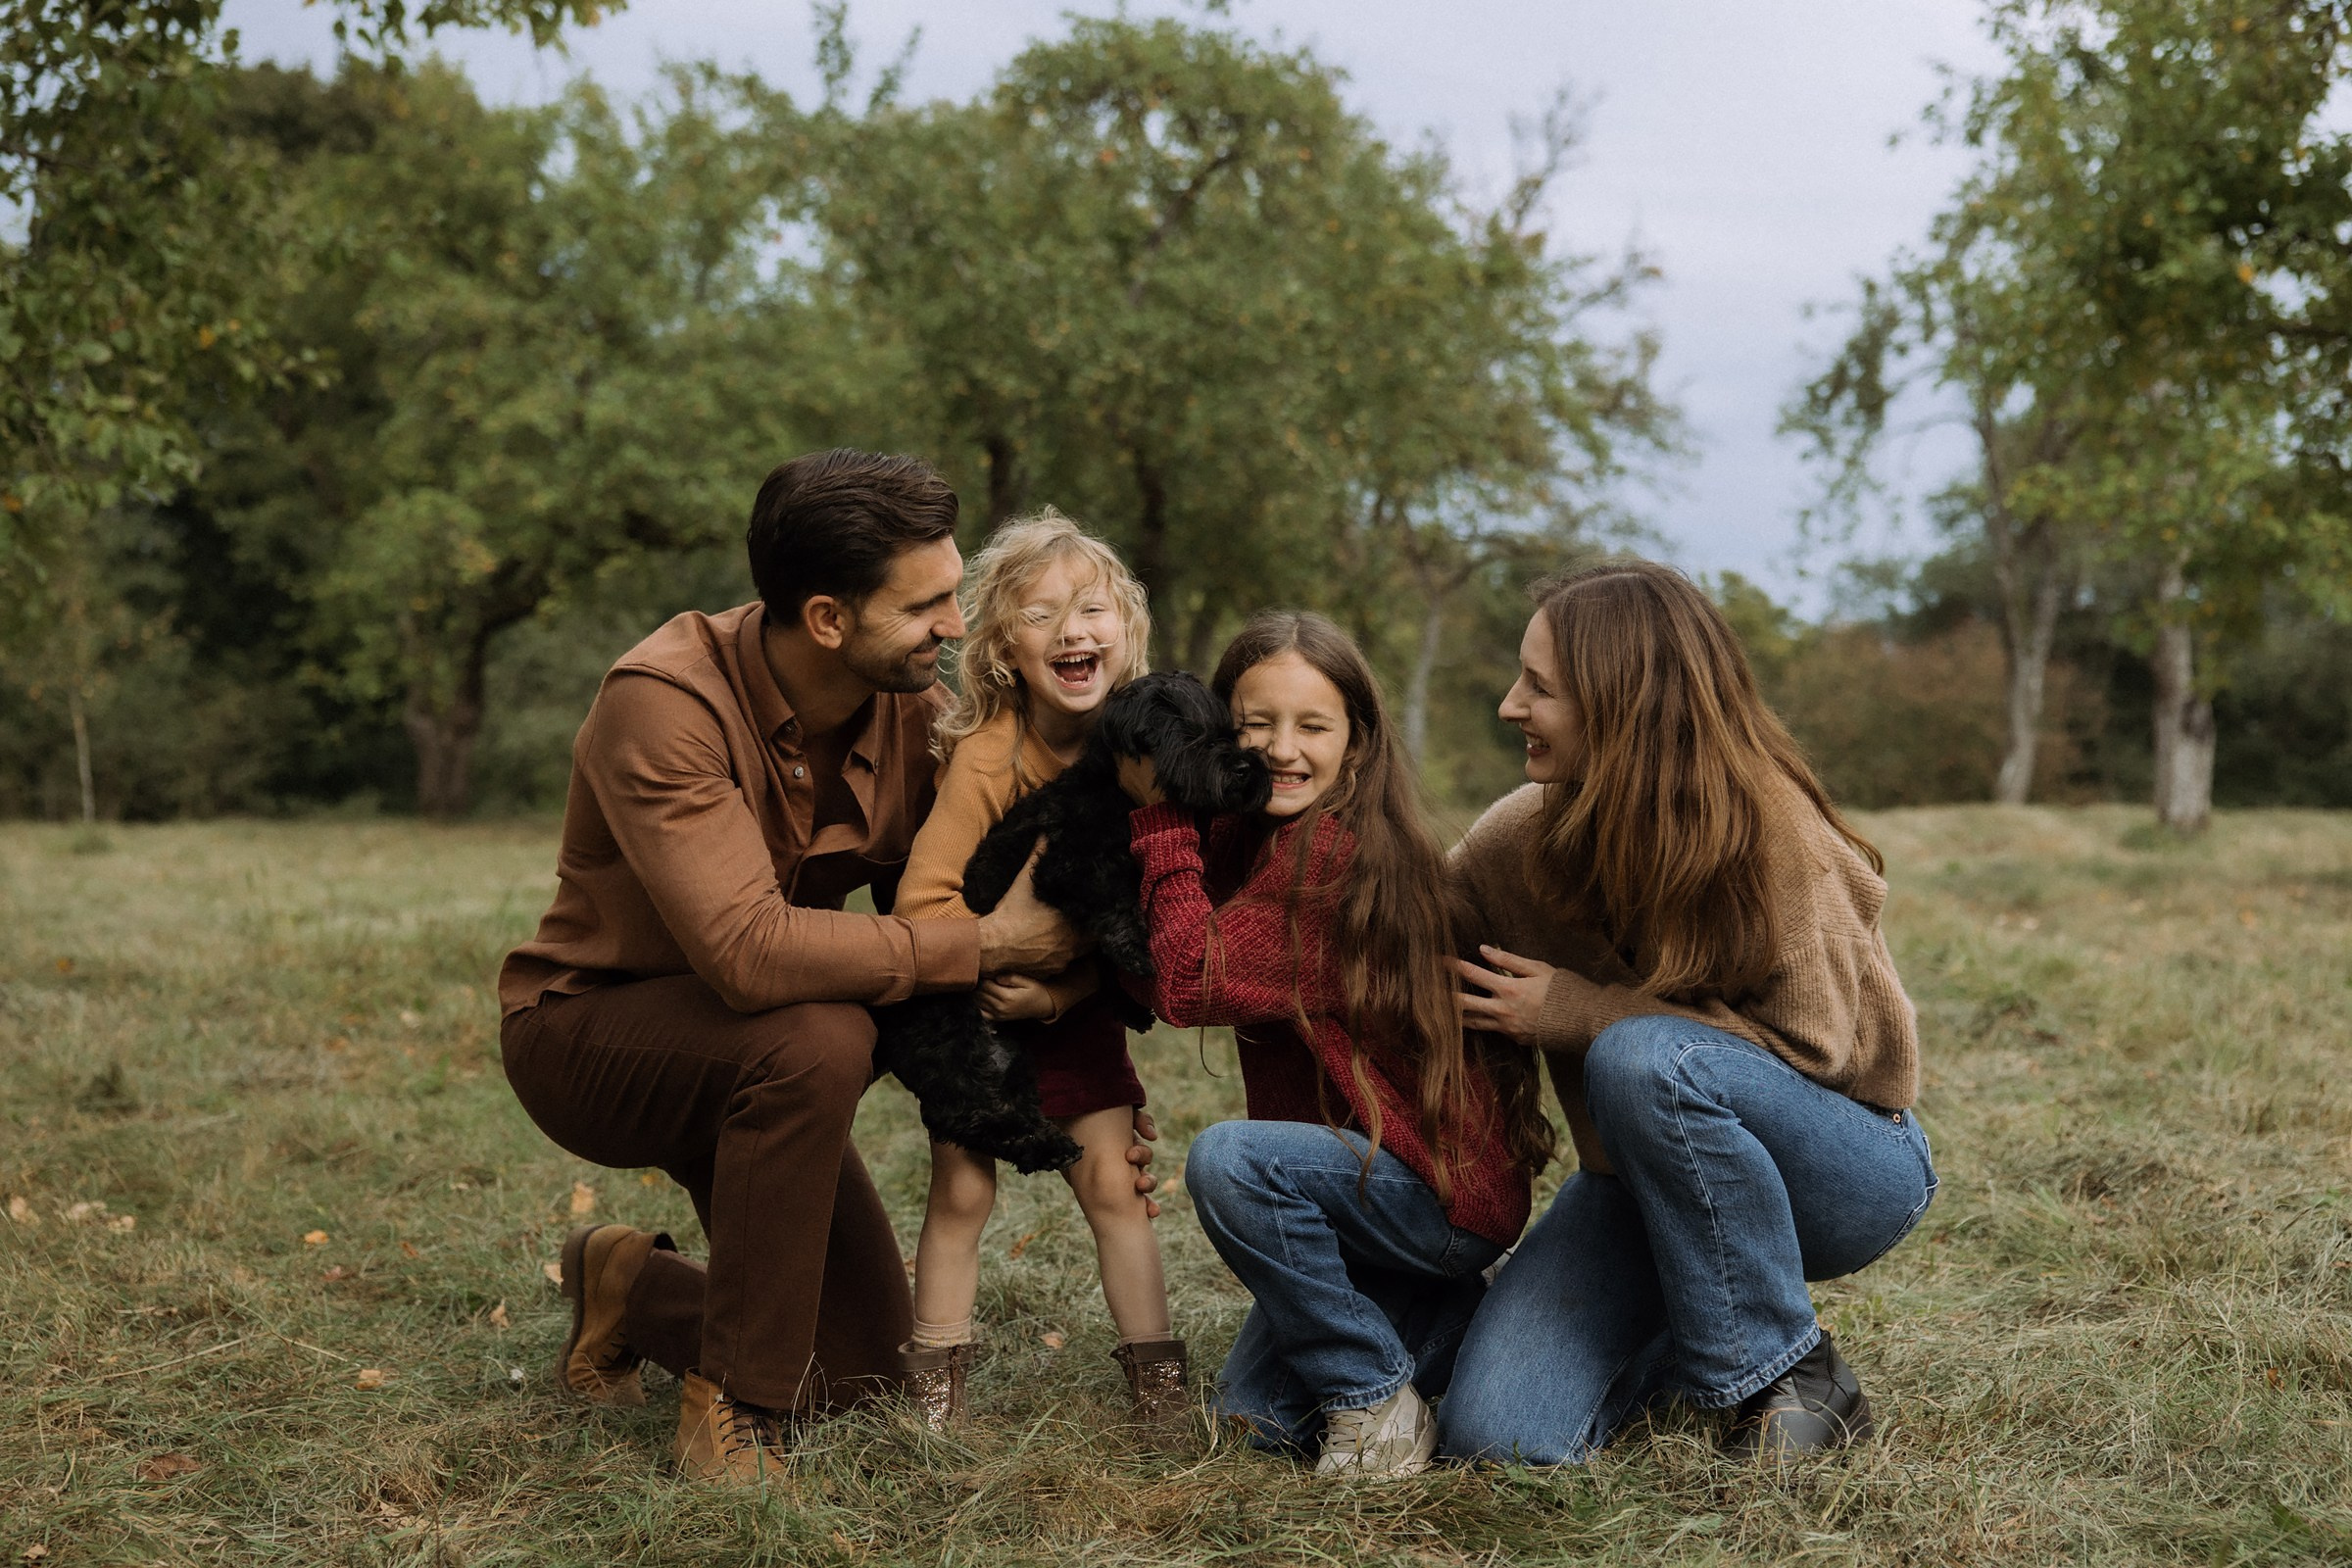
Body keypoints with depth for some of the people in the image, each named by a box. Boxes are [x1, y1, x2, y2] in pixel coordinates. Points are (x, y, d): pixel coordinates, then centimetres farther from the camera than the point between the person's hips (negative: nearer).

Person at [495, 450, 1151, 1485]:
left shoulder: (908, 707, -10)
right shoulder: (665, 702, -30)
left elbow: (929, 909, 2)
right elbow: (750, 951, -41)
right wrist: (987, 944, -35)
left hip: (745, 1063, 6)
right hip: (587, 1031, -6)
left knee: (861, 1375, 2)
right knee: (820, 1041, -37)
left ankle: (627, 1285, 29)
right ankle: (731, 1402, -20)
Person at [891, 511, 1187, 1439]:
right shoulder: (987, 755, -23)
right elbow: (924, 894, -25)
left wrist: (1064, 992, -18)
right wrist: (999, 973, -25)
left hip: (1076, 1004, 3)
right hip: (974, 1004, -3)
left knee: (1112, 1184, 2)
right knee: (962, 1190, -1)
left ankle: (1159, 1388, 11)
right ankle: (935, 1396, 10)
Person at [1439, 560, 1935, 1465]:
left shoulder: (1769, 829, -22)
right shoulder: (1516, 838, -8)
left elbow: (1809, 1042, -19)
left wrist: (1581, 1014, -21)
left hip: (1845, 1166, -4)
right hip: (1647, 1182, 4)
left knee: (1643, 1060, -37)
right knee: (1497, 1437, -17)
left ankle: (1793, 1377, -17)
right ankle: (1682, 1345, 16)